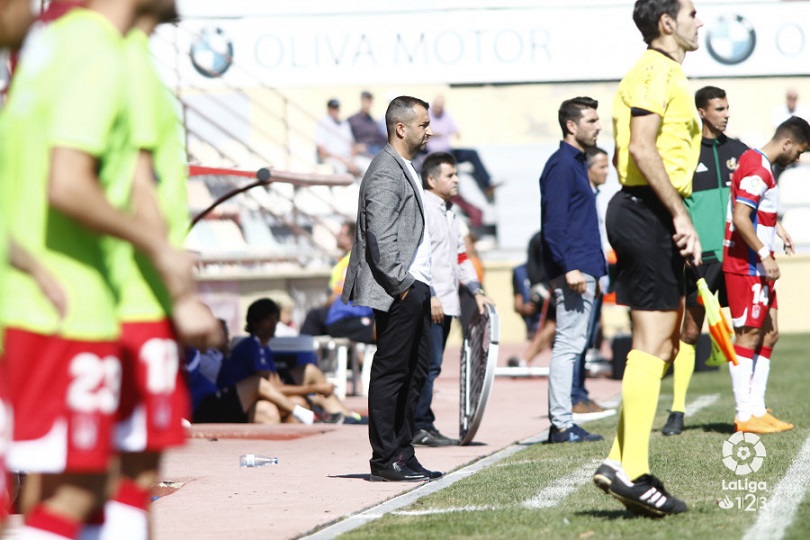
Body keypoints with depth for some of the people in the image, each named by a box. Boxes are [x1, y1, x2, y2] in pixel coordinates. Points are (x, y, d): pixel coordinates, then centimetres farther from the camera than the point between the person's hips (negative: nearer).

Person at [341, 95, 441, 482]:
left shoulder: (404, 169, 19)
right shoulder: (385, 172, -14)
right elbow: (380, 237, -21)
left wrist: (420, 286, 18)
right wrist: (401, 285, -19)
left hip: (414, 287, 11)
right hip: (399, 291, -11)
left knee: (415, 370, 13)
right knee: (391, 372, -6)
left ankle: (403, 454, 18)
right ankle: (385, 461, -2)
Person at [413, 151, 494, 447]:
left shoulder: (447, 212, 21)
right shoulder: (421, 209, -9)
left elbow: (460, 255, 24)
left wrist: (476, 291, 14)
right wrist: (429, 295, -21)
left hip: (444, 303, 9)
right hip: (428, 303, -9)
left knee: (430, 366, 10)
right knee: (428, 365, -12)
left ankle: (422, 429, 12)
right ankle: (421, 428, -10)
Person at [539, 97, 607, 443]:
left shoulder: (575, 163, 19)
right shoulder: (562, 165, -11)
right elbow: (554, 223, -18)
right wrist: (570, 268, -23)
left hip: (583, 269, 10)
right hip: (574, 269, -10)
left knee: (570, 345, 10)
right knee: (568, 344, -9)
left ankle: (561, 424, 13)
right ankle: (561, 425, -8)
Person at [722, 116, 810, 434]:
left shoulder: (758, 164, 15)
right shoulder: (758, 169, -17)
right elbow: (740, 218, -24)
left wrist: (777, 228, 23)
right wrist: (764, 255, -22)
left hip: (758, 269, 11)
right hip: (746, 267, -11)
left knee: (768, 335, 11)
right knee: (749, 335, -7)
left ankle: (757, 410, 14)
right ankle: (745, 416, -5)